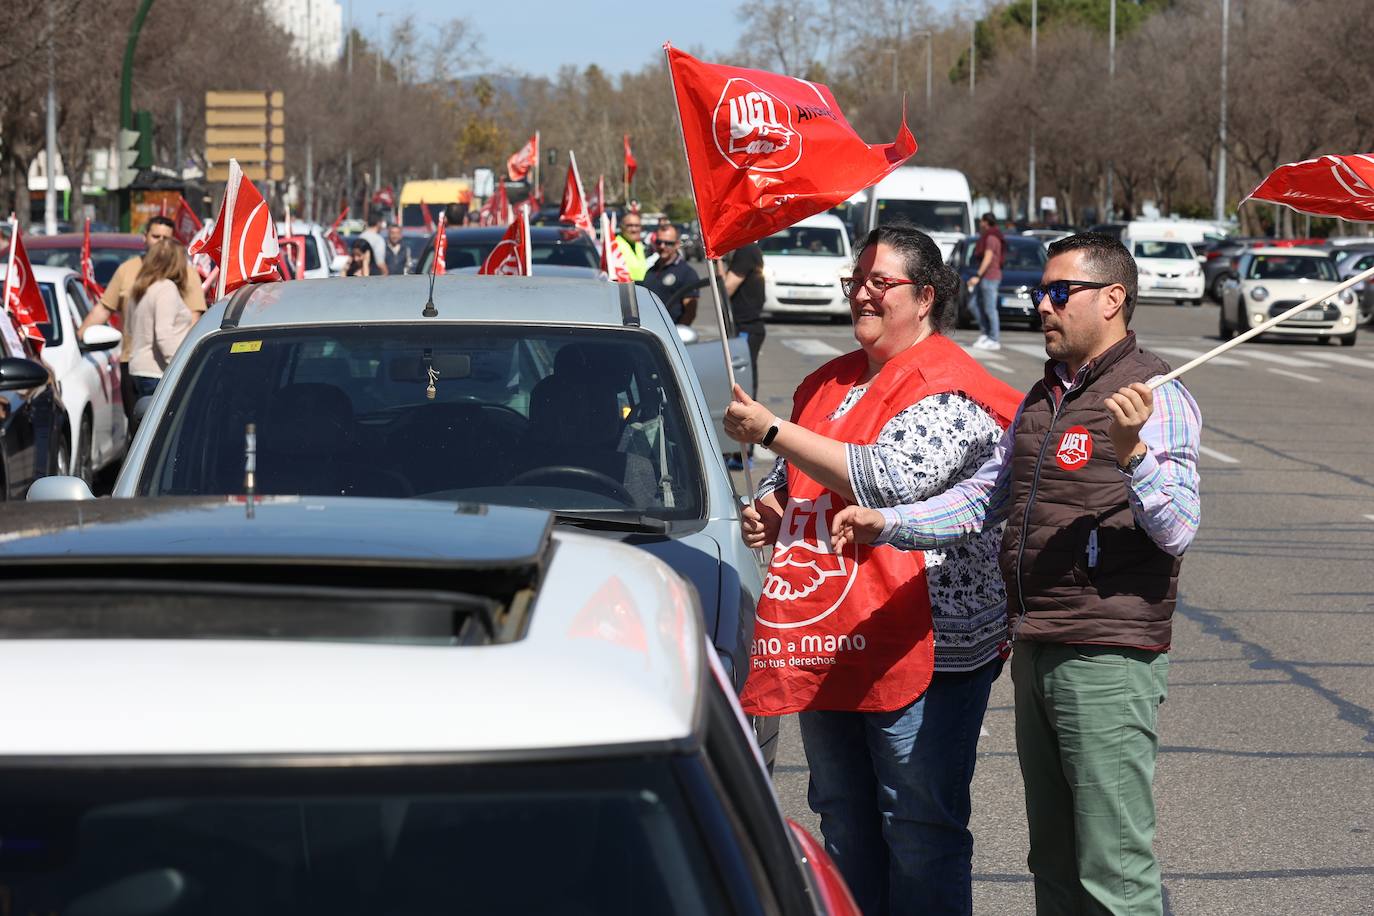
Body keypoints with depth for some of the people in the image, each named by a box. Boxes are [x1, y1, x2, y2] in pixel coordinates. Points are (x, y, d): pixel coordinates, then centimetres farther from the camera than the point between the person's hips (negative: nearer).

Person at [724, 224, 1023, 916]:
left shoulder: (948, 390, -9)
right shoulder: (830, 384, 17)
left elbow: (891, 478, -24)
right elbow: (795, 483, 31)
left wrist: (772, 432, -18)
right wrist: (767, 510, 6)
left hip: (923, 648, -8)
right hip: (829, 648, 9)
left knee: (919, 830, -4)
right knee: (844, 828, 16)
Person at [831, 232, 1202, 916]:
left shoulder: (1156, 398, -9)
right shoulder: (1042, 399, 18)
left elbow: (1177, 530, -20)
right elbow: (982, 500, 22)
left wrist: (1131, 452, -35)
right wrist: (885, 524, 9)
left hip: (1109, 660, -9)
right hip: (1035, 651, 9)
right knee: (1054, 861, 15)